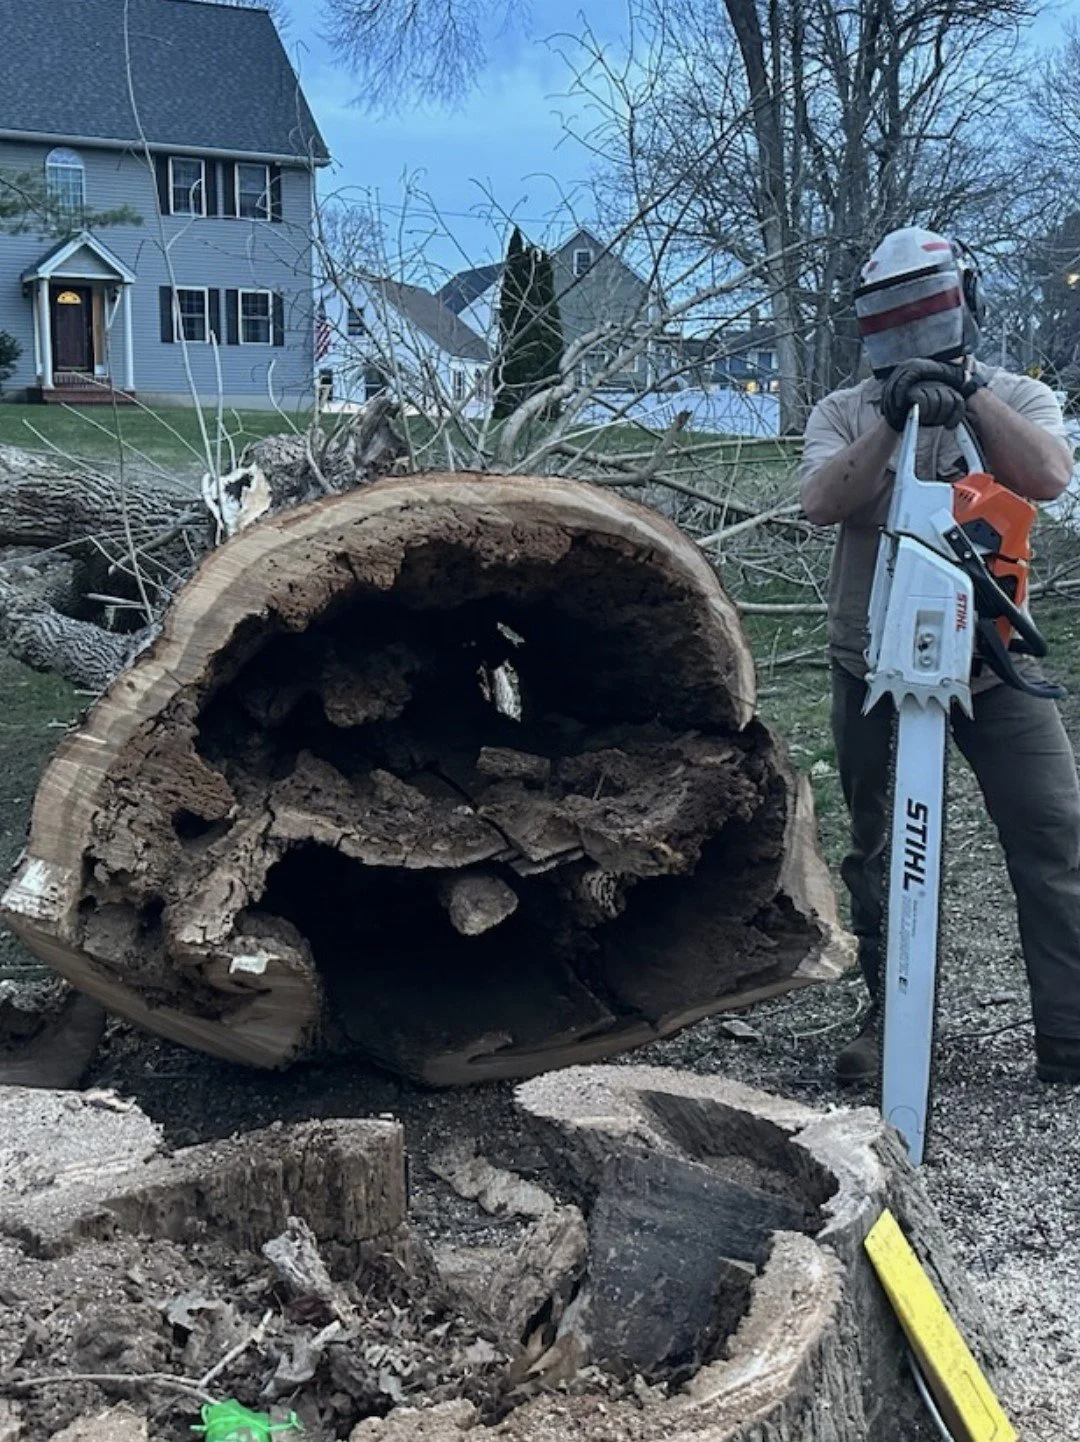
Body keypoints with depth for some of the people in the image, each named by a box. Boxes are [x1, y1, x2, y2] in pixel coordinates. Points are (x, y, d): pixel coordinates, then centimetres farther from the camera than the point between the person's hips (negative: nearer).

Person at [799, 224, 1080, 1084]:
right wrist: (893, 418, -23)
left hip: (993, 660, 0)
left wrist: (970, 390, -19)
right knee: (879, 850, 8)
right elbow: (823, 502, -15)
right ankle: (891, 1020, 23)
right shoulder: (845, 413, 5)